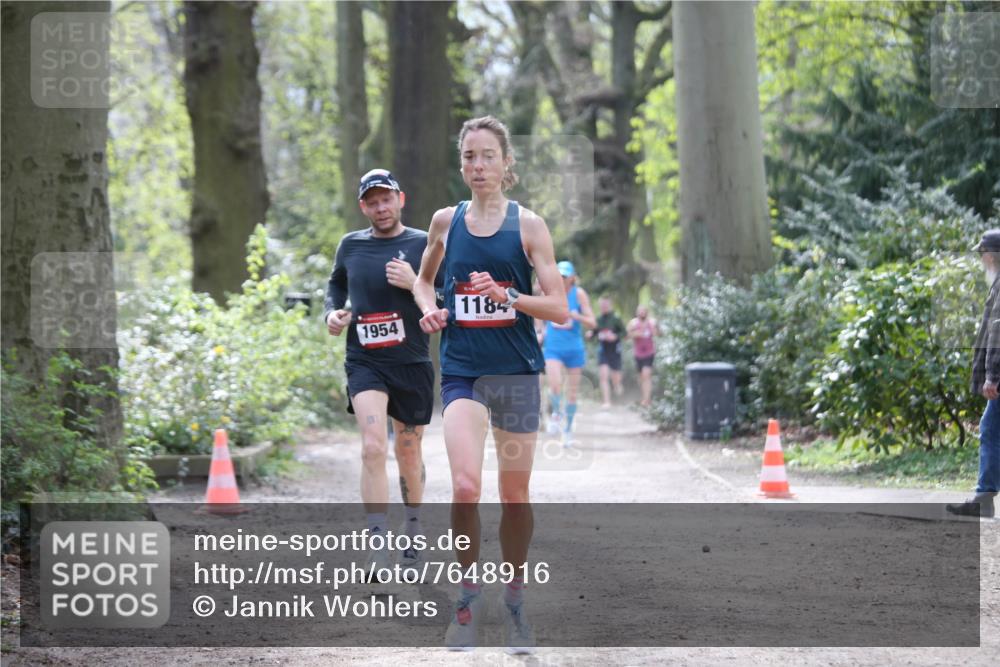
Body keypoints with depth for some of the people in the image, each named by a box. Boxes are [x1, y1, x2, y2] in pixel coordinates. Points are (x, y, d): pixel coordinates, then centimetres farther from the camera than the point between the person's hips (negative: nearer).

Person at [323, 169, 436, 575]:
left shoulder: (423, 244, -1)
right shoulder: (350, 245, 7)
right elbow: (336, 283, 27)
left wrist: (414, 284, -18)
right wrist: (332, 313, 8)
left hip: (412, 363, 0)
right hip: (365, 363, 0)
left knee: (408, 453, 12)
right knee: (373, 448, -17)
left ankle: (413, 531, 38)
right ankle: (380, 559, -20)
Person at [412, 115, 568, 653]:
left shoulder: (527, 224, -2)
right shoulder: (445, 221, 6)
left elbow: (560, 309, -4)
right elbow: (424, 278, 24)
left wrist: (507, 296, -19)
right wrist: (429, 308, 3)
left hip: (516, 372, -1)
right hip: (461, 371, 1)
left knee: (515, 496, 8)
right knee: (465, 486, -18)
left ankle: (515, 604, 24)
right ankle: (468, 595, -2)